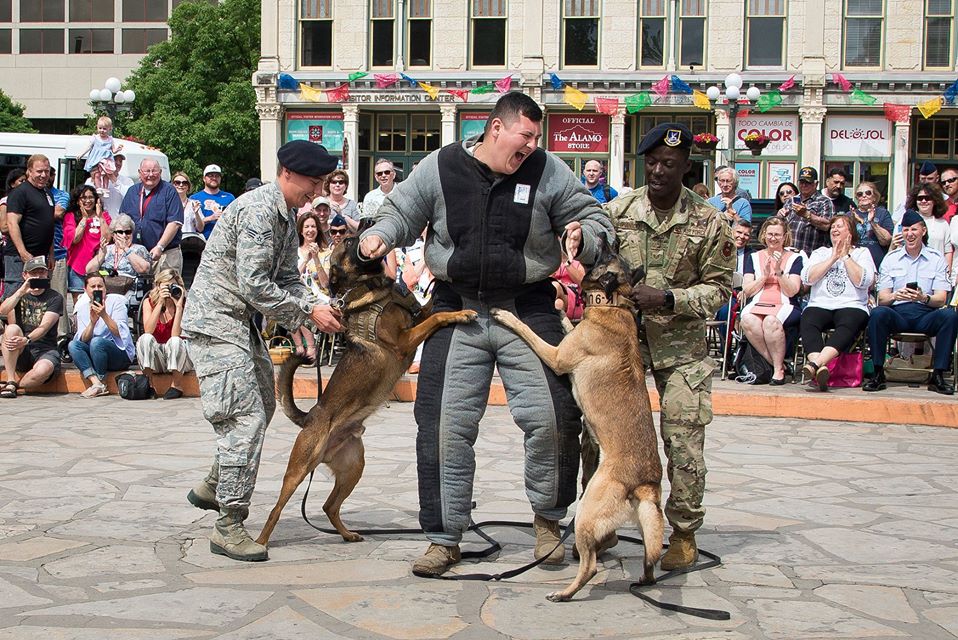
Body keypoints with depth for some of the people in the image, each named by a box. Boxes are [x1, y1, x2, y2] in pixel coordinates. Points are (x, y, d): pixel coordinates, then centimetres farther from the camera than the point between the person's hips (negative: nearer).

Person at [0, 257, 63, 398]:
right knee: (12, 328, -28)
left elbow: (44, 326, -11)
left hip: (45, 350, -3)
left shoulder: (55, 298, 3)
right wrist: (21, 291, -18)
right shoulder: (17, 294, 14)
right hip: (20, 354, 3)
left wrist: (26, 340, -28)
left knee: (43, 369, -37)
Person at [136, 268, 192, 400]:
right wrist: (160, 303, -23)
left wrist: (178, 306, -24)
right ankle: (148, 384, -21)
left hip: (178, 358, -1)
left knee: (175, 341, -33)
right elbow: (148, 330, -19)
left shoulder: (183, 304, -8)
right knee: (145, 338, -27)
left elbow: (175, 334, -22)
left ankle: (177, 385, -17)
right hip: (154, 358, 1)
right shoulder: (149, 302, -1)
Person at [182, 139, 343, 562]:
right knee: (246, 417, -14)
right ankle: (229, 525, -9)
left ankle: (213, 488, 36)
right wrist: (308, 312, -20)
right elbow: (254, 285, -26)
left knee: (263, 405, 19)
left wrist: (315, 307, -6)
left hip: (241, 321, 11)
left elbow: (287, 278, 12)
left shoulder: (286, 217, 11)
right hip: (215, 322, -10)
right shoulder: (257, 210, -21)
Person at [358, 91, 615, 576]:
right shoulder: (440, 168, -1)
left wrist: (583, 236, -16)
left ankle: (547, 517, 21)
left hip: (527, 310, 0)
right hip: (457, 311, 0)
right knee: (445, 426, 1)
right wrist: (379, 236, -11)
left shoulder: (548, 172, -1)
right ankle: (444, 537, 14)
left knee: (552, 417, -5)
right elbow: (401, 213, 11)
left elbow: (594, 218, 8)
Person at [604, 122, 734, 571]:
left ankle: (684, 532, 13)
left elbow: (719, 286, -2)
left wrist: (667, 298, -18)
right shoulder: (616, 212, 1)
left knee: (684, 440, -5)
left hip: (682, 345, -1)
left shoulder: (708, 221, -3)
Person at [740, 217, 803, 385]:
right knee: (748, 320, -34)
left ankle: (778, 369, -24)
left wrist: (779, 272, -12)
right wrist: (765, 276, -4)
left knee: (771, 321, -37)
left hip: (785, 307, -2)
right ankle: (774, 363, -22)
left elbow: (792, 291, 0)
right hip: (757, 305, 2)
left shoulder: (794, 259, 12)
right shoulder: (754, 258, 19)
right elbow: (747, 291, 9)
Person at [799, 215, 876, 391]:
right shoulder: (821, 252, 24)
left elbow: (864, 281, -3)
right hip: (820, 305, 2)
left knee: (847, 326, -37)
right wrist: (833, 258, 3)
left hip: (851, 306, -2)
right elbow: (807, 278, 4)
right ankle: (821, 368, -52)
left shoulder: (862, 253, 18)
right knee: (807, 323, -33)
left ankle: (814, 364, -55)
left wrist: (846, 256, 3)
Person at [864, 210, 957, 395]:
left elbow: (941, 299, -1)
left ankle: (938, 376, -24)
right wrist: (895, 296, -22)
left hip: (925, 315, 0)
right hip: (898, 314, 0)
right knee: (878, 313, -32)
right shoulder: (891, 258, 10)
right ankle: (878, 374, -24)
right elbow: (882, 298, 2)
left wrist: (924, 298, -24)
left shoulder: (936, 259, 9)